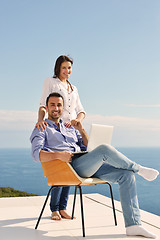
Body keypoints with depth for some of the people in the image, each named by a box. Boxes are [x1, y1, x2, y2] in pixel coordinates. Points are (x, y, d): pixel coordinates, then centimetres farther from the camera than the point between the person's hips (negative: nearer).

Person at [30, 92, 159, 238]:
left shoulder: (70, 128, 29)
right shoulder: (42, 129, 11)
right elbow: (37, 154, -7)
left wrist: (81, 130, 6)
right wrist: (58, 155, -24)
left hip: (88, 167, 7)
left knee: (126, 175, -12)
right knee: (105, 149, -29)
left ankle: (133, 225, -15)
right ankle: (139, 169, -5)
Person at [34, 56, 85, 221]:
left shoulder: (73, 88, 24)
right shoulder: (50, 82, 8)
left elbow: (81, 111, 15)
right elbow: (43, 105, -5)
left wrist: (76, 120, -9)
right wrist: (40, 120, -25)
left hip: (72, 129, 5)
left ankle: (62, 208, 9)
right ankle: (54, 209, 2)